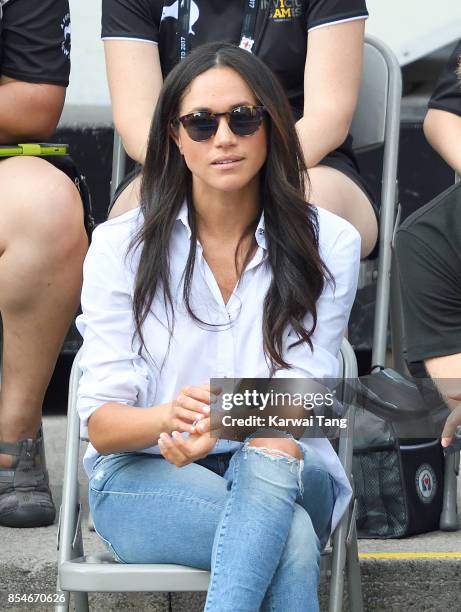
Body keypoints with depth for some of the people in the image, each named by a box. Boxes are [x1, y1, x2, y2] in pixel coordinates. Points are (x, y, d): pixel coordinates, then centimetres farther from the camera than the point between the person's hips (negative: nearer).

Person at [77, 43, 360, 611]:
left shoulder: (328, 244, -1)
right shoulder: (120, 245, -2)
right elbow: (101, 425, -6)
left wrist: (217, 426, -32)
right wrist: (170, 415, -32)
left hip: (282, 474, 2)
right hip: (144, 478, -2)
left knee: (270, 459, -38)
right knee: (291, 539, -35)